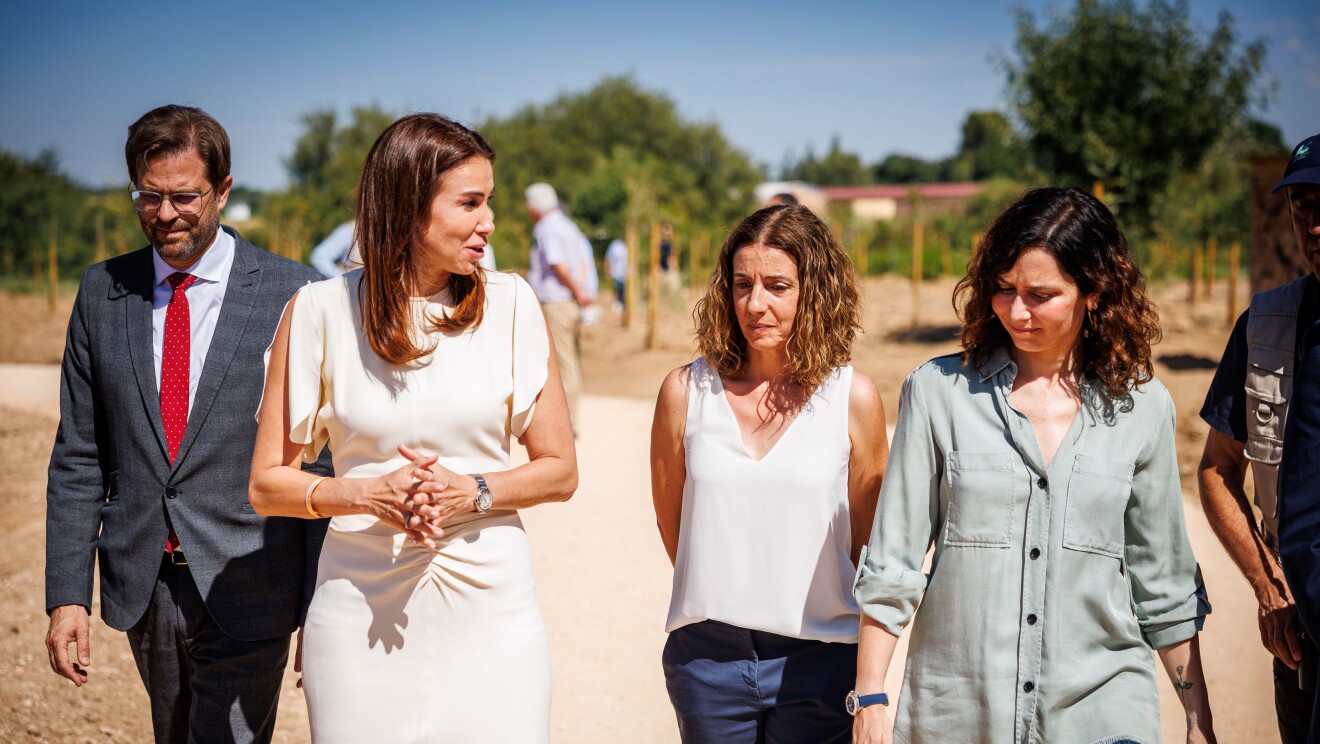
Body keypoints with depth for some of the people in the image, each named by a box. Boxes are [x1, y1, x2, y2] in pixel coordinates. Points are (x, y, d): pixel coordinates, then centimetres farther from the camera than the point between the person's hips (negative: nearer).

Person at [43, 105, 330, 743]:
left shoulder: (294, 295, -7)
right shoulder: (102, 291, 4)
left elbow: (321, 457, -5)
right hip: (142, 590, 4)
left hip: (247, 593, -4)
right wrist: (66, 594, -1)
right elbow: (77, 457, 6)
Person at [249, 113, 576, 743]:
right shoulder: (318, 312, -1)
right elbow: (267, 484, 2)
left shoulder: (510, 304, 1)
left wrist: (473, 492, -13)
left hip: (489, 608, 1)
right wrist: (368, 493, -14)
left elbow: (559, 470, 5)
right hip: (363, 614, 0)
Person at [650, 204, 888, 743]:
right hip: (706, 654, 1)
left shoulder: (853, 398, -5)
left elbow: (867, 536, 4)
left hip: (817, 658, -1)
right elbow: (670, 519, 9)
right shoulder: (686, 391, -2)